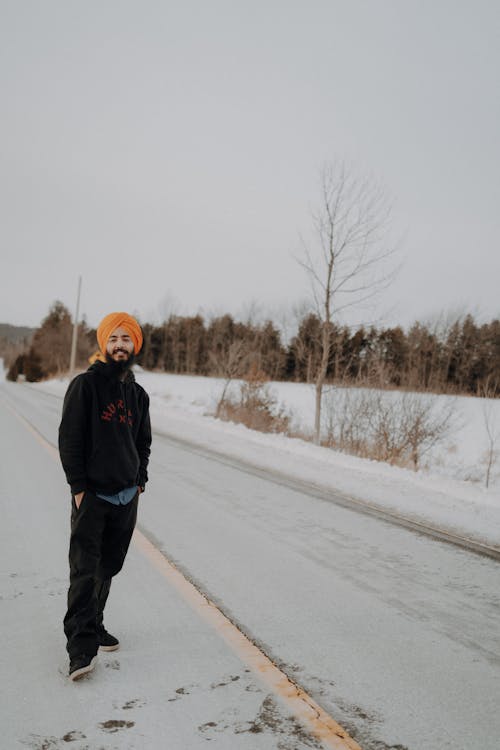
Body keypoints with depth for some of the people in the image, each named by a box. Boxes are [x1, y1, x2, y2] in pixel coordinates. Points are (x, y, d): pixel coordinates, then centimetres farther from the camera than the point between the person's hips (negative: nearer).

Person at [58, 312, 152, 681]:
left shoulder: (138, 394, 10)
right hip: (91, 495, -5)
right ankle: (81, 645, -5)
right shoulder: (85, 385, -7)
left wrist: (139, 481, 8)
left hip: (127, 497, 6)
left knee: (109, 568, 14)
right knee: (85, 570, -8)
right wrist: (78, 487, -13)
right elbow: (69, 440, -9)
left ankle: (94, 625, 28)